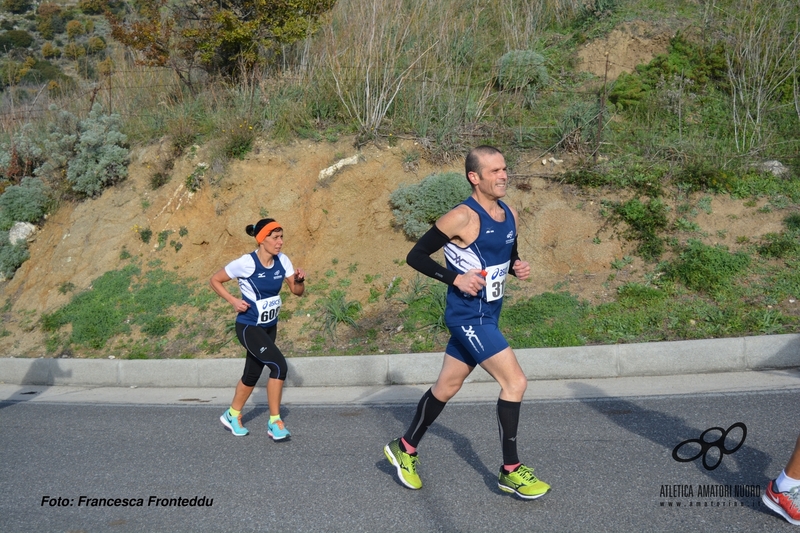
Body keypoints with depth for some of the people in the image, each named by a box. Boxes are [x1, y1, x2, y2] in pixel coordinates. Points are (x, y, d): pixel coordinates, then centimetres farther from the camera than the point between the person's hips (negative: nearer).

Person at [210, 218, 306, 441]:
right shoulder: (246, 263, -20)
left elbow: (297, 291, -2)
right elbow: (215, 280, -8)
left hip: (269, 327, 7)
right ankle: (275, 422, -6)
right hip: (249, 327, -7)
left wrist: (299, 280, -23)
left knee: (253, 373, 17)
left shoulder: (282, 261, -5)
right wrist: (234, 301, -18)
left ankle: (232, 415, 40)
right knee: (279, 365, -20)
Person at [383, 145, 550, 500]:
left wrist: (517, 268, 0)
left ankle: (404, 449, 34)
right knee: (515, 382, -11)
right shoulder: (463, 217, -17)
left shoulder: (510, 214, 7)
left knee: (446, 387, 17)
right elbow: (415, 256, -14)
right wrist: (456, 278, -22)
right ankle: (510, 471, 4)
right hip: (467, 316, -8)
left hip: (487, 316, 9)